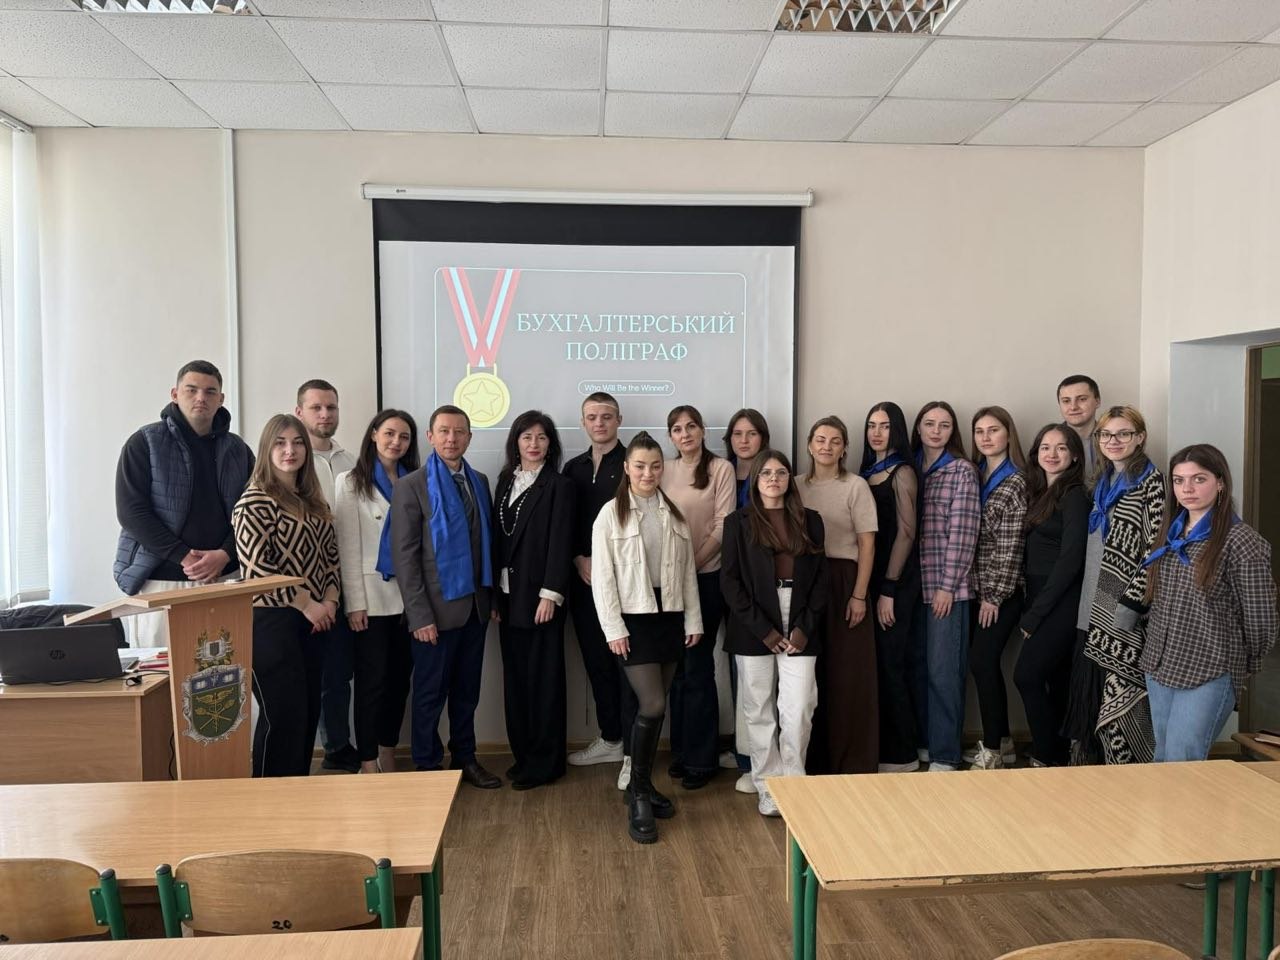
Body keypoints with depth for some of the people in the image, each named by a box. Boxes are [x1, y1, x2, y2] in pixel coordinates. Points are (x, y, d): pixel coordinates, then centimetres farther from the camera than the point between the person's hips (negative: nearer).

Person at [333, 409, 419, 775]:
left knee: (400, 680, 10)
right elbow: (348, 547, -5)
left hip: (407, 595, 4)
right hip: (371, 596, -4)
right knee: (372, 682, 0)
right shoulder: (351, 482, 0)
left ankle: (389, 759, 23)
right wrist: (354, 603, -10)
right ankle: (368, 765, 11)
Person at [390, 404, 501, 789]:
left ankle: (465, 758, 28)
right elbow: (404, 555, -10)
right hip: (437, 608, -5)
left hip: (475, 605, 5)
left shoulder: (479, 482, 10)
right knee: (431, 693, 7)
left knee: (467, 691, 14)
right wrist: (420, 614, -14)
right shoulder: (411, 486, -7)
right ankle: (428, 767, 22)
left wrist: (491, 596, 7)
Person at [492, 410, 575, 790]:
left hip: (539, 595, -6)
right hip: (508, 594, 6)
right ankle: (522, 755, 22)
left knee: (543, 678, 1)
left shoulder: (559, 486, -5)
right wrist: (494, 593, 6)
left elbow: (560, 543, -11)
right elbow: (498, 538, 9)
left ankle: (545, 762, 12)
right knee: (515, 676, 10)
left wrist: (550, 594, -16)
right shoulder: (506, 481, 12)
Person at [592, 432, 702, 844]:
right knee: (652, 706, -11)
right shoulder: (611, 514, -4)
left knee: (654, 708, 11)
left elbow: (688, 571, 10)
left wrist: (693, 621, 6)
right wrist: (614, 628, -12)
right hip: (633, 618, -4)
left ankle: (643, 786, 27)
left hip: (670, 616, 5)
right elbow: (602, 576, -7)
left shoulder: (675, 515, 8)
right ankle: (638, 797, 5)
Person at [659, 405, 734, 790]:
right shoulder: (664, 470, 8)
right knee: (677, 666, 11)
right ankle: (680, 750, 23)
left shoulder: (721, 468, -4)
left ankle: (701, 758, 13)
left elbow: (723, 525, -8)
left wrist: (693, 562, -12)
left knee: (698, 666, -1)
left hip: (706, 577, -4)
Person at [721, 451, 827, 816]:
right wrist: (763, 629, -9)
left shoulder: (810, 521, 9)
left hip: (799, 630, 1)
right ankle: (768, 788, 18)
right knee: (759, 713, 5)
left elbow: (821, 577, 7)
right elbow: (730, 581, -3)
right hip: (754, 631, -1)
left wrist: (805, 626, -5)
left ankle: (794, 783, 14)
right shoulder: (739, 523, 3)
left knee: (798, 711, -4)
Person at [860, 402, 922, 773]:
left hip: (896, 583, -6)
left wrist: (888, 590, -14)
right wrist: (866, 586, 7)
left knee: (890, 665, -2)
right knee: (872, 665, 9)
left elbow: (906, 533, -11)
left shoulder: (902, 473, -6)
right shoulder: (866, 472, 13)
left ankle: (901, 755, 10)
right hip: (869, 579, 6)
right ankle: (879, 746, 21)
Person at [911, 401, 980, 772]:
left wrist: (947, 586, -12)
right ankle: (922, 743, 22)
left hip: (946, 587, -5)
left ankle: (945, 755, 7)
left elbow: (963, 532, -8)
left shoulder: (962, 471, -3)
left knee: (943, 671, -3)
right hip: (915, 584, 5)